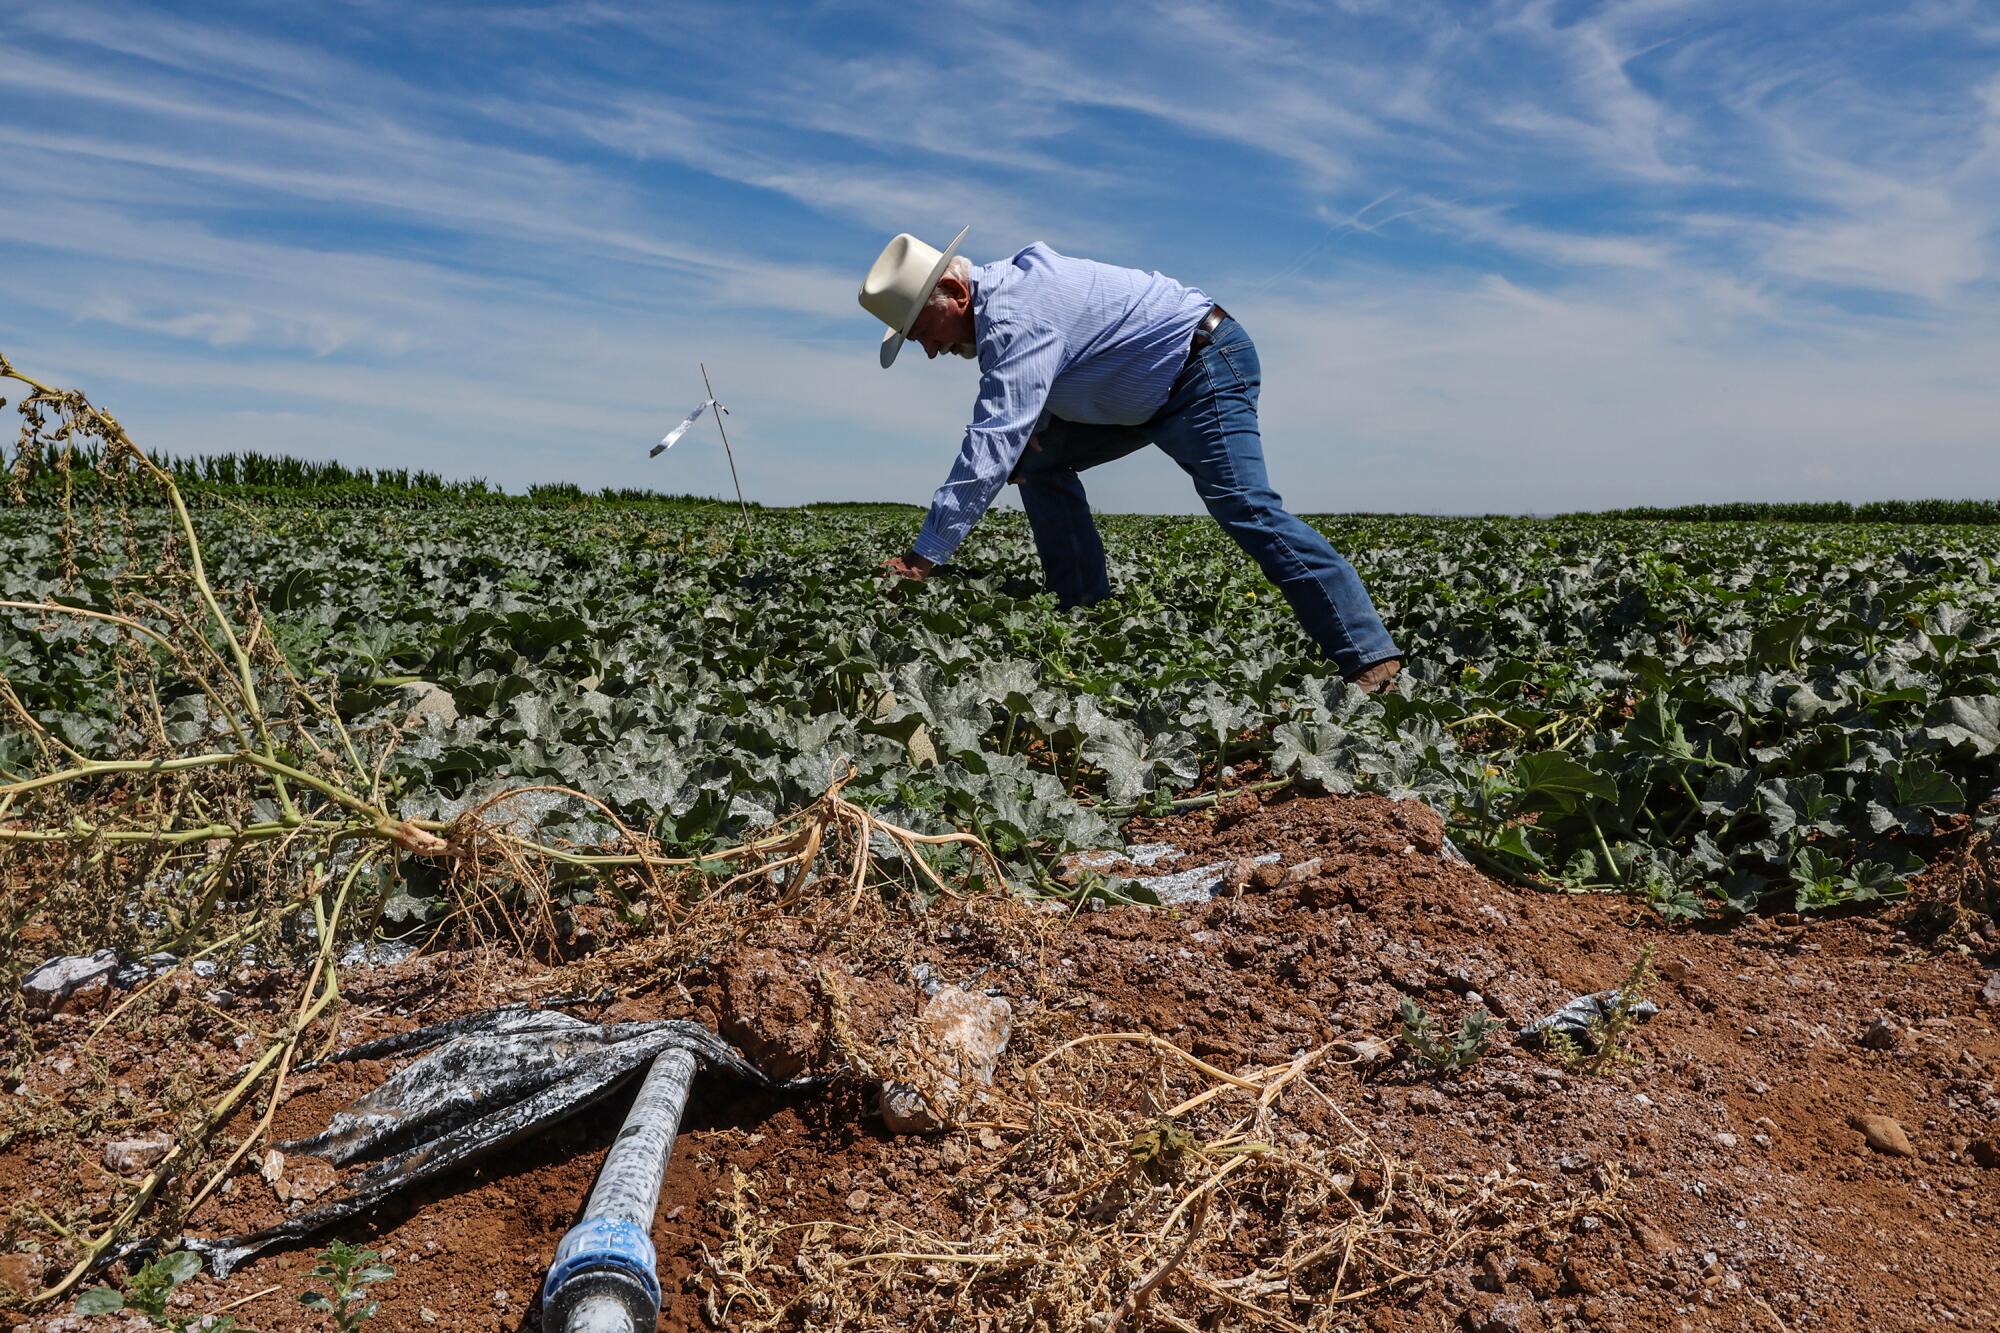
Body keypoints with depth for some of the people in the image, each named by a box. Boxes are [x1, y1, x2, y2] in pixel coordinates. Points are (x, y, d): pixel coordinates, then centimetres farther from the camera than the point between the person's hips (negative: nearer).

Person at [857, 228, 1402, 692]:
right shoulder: (997, 292, 5)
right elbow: (1012, 409, 20)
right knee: (1041, 464, 6)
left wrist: (924, 553, -36)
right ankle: (1086, 613, 7)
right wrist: (1026, 433, -4)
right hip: (1155, 392, 10)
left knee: (1245, 507, -22)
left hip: (1205, 366, -10)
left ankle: (1370, 656, -21)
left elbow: (993, 443, -35)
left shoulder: (1014, 316, -27)